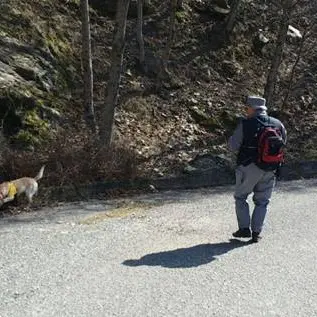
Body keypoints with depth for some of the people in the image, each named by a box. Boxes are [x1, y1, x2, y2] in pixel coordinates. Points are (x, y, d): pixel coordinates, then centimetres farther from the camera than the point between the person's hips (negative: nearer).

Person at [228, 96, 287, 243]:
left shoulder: (245, 124, -12)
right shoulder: (279, 125, 0)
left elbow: (233, 146, -10)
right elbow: (282, 145, 10)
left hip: (249, 167, -3)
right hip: (270, 170, 4)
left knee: (240, 197, 15)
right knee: (262, 202, 15)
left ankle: (244, 228, 10)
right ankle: (256, 233, 13)